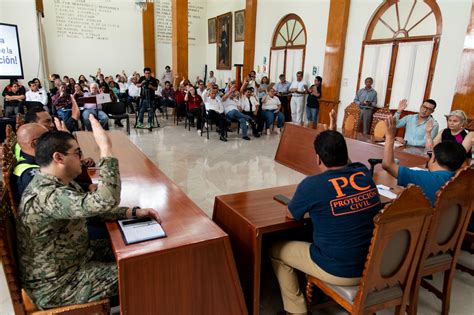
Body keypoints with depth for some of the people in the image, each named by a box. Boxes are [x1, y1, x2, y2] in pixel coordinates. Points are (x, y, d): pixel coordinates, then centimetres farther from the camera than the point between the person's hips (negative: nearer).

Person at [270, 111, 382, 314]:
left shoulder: (313, 184, -22)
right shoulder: (364, 173, -6)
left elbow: (291, 215, -3)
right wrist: (335, 134, 22)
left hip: (339, 272, -6)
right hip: (374, 265, 7)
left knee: (276, 250, 13)